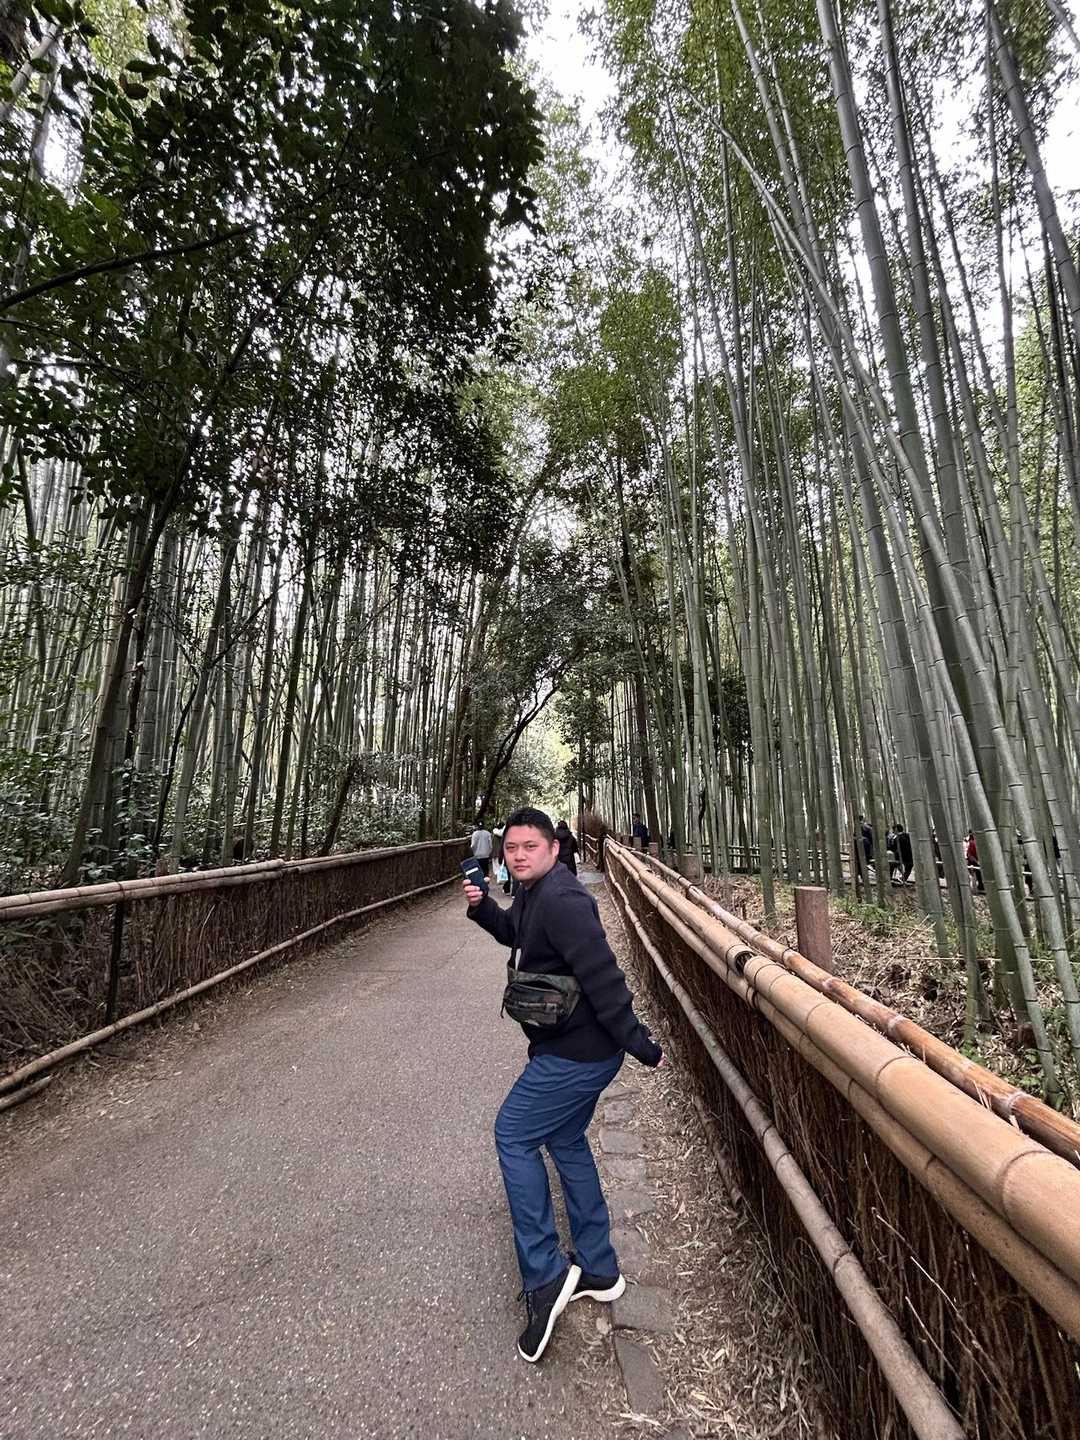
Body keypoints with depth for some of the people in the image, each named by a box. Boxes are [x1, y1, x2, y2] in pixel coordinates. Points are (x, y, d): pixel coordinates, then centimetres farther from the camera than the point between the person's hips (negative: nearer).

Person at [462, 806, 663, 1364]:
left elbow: (603, 977, -27)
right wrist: (481, 907, 4)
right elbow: (513, 932, 23)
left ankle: (544, 1278, 15)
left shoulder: (562, 901, -26)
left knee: (513, 1137, 4)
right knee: (565, 1142, 22)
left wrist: (639, 1045, -22)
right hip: (578, 1048, 10)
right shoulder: (533, 894, 6)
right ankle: (598, 1271, 38)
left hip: (575, 1054, -10)